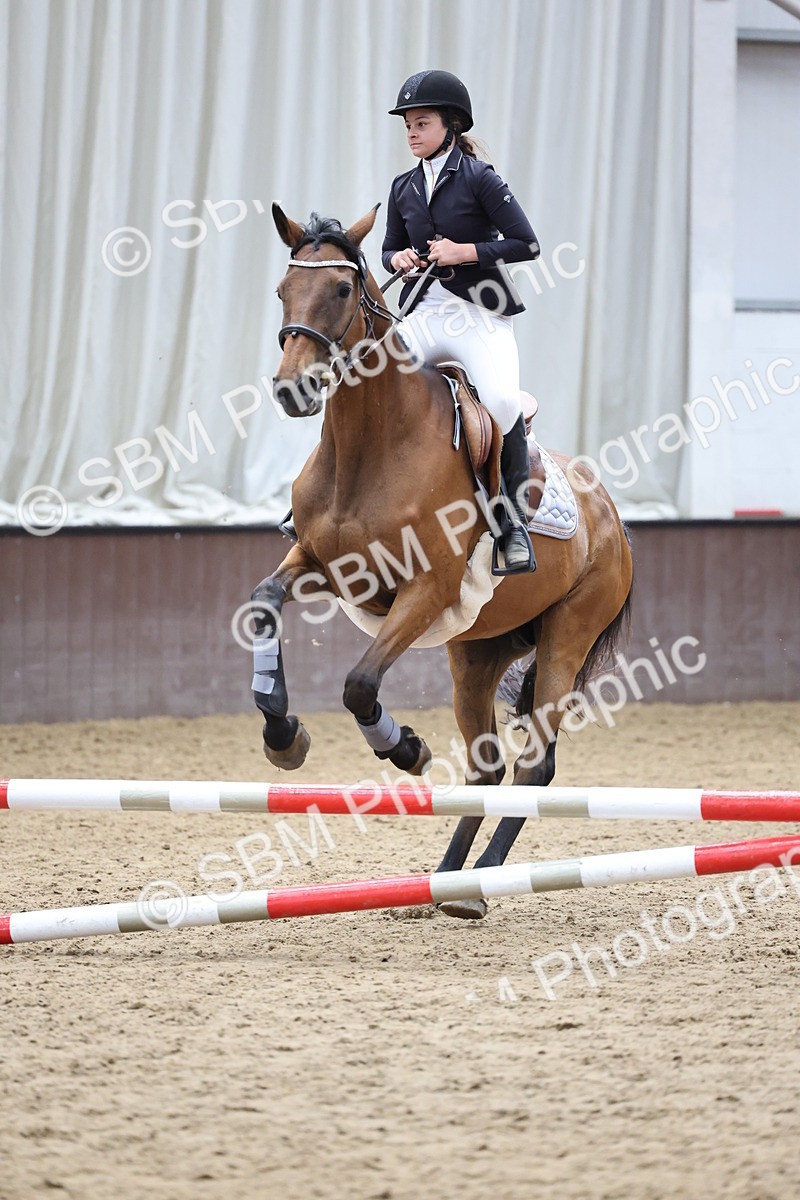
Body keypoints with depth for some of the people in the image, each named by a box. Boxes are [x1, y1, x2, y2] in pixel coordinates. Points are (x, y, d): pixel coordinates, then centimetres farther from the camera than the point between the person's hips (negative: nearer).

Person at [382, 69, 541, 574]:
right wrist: (399, 259, 0)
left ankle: (516, 520, -19)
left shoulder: (479, 178, -5)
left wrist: (466, 251, -16)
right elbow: (390, 251, 24)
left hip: (480, 314, -6)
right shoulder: (404, 189, 12)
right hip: (425, 314, 6)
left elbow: (526, 244, -8)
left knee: (502, 399, -28)